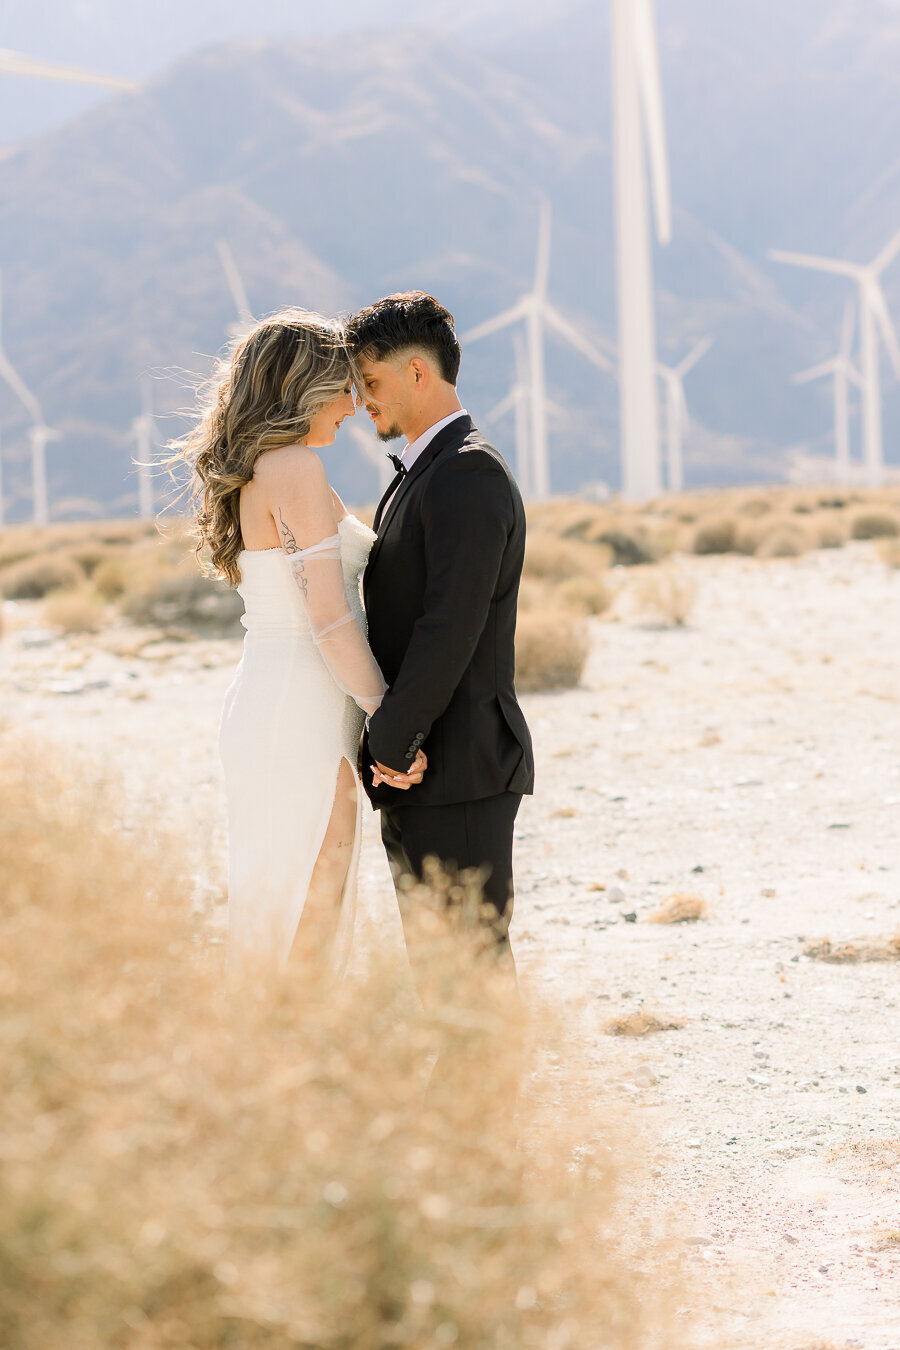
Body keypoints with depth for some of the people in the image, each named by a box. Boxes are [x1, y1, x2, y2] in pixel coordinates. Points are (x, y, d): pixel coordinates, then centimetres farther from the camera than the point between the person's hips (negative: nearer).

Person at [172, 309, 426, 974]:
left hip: (263, 706, 10)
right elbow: (328, 617, -18)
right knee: (300, 925, -6)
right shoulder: (296, 469, -13)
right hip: (302, 719, -10)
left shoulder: (254, 472, 15)